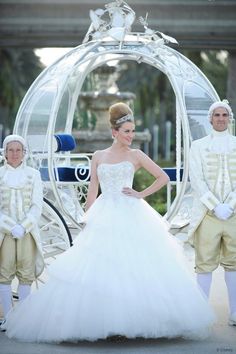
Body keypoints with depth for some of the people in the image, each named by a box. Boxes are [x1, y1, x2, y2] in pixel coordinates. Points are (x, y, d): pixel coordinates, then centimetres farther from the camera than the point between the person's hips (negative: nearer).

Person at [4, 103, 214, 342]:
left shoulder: (136, 155, 6)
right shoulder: (98, 156, 10)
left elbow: (163, 177, 7)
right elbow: (92, 191, 10)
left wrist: (142, 194, -1)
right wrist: (87, 219, 4)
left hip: (131, 216, -1)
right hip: (104, 218, 1)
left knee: (137, 267, -7)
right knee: (96, 269, -5)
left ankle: (138, 318, 3)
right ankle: (101, 320, 2)